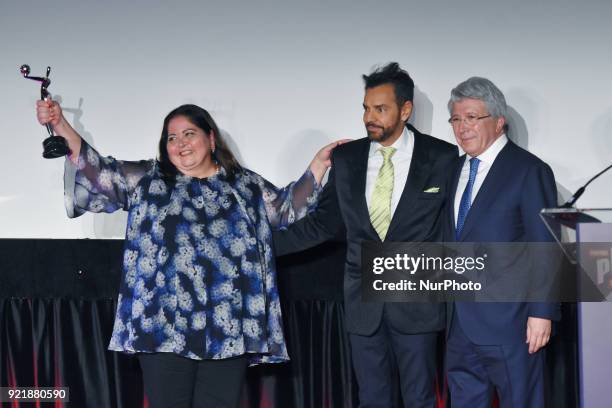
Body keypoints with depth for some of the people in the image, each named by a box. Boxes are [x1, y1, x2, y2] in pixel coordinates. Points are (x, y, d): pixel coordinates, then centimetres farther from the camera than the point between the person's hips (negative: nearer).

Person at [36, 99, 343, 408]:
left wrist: (319, 162, 15)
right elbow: (98, 173, 6)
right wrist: (60, 125, -4)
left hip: (228, 329, 1)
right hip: (166, 327, -1)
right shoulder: (146, 180, 12)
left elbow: (288, 209, 21)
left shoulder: (245, 184, 17)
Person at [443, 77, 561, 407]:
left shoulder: (529, 170, -9)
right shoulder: (456, 169, 13)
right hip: (461, 319, 7)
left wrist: (542, 314, -16)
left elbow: (545, 249, -12)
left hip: (508, 319, -7)